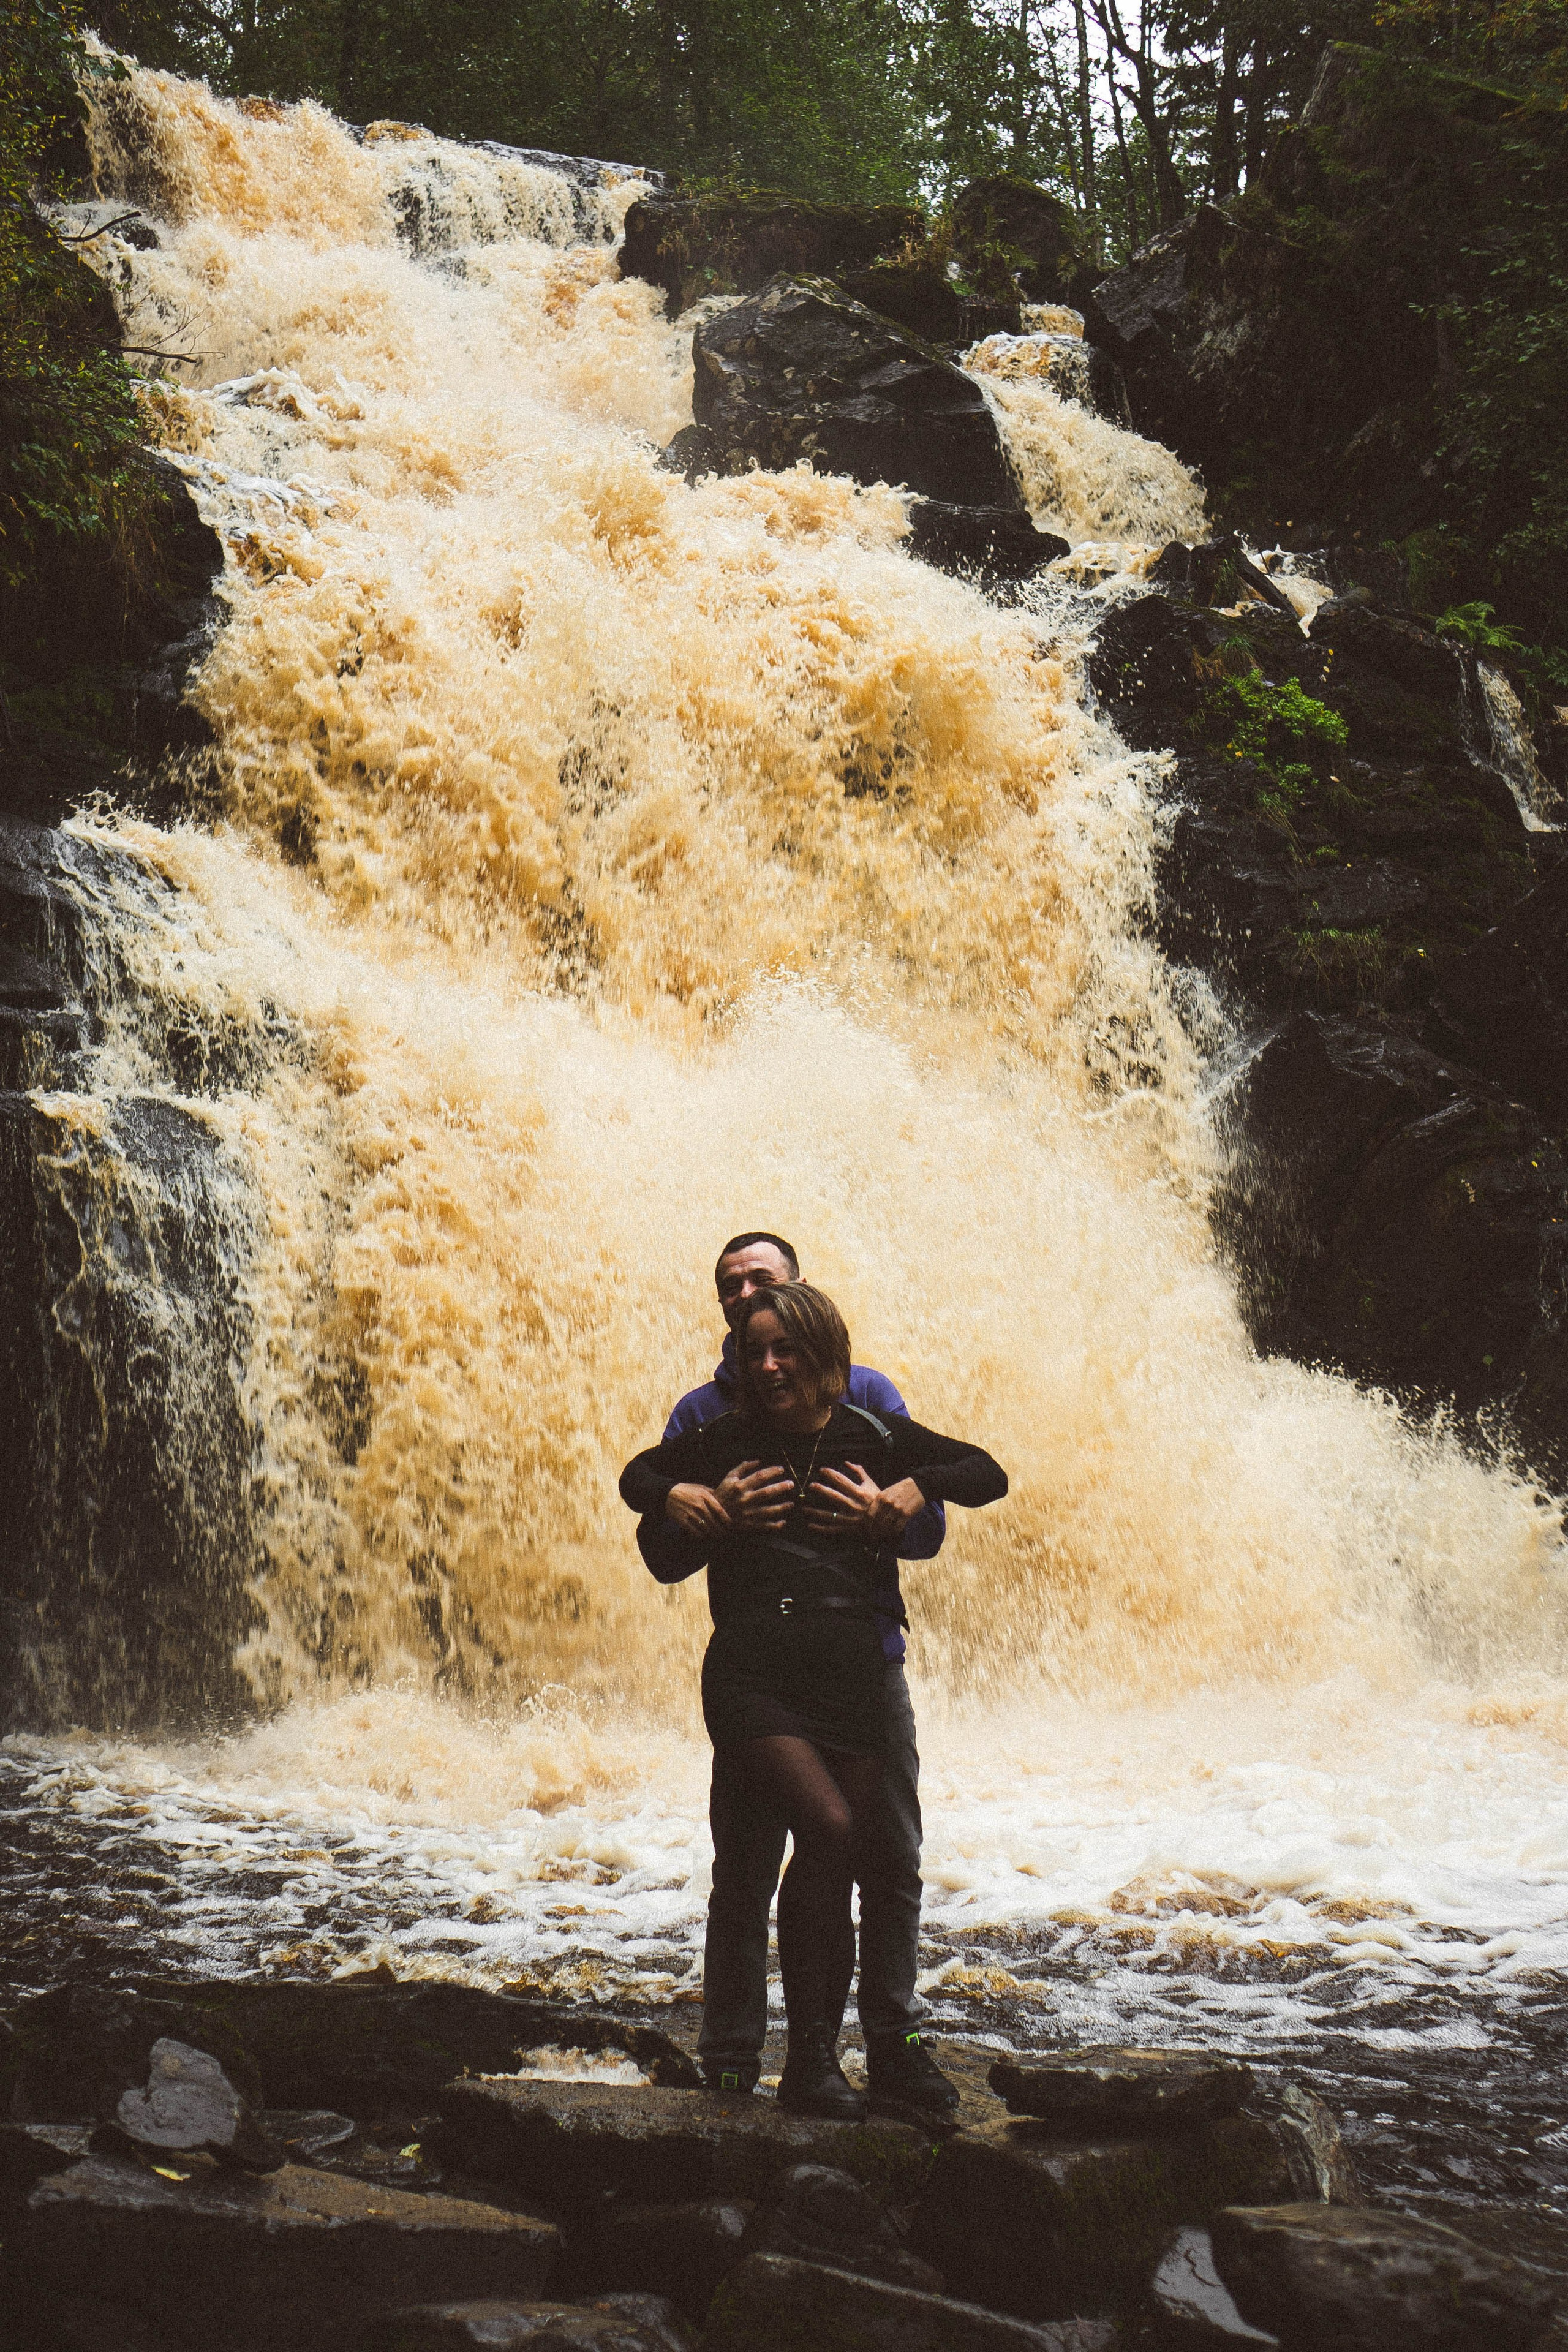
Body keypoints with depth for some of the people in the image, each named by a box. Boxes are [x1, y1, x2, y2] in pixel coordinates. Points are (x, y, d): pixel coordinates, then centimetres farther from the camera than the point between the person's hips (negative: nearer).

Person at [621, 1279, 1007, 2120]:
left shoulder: (873, 1437, 9)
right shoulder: (726, 1440, 9)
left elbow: (986, 1474, 15)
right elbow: (637, 1475, 24)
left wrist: (896, 1497, 0)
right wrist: (695, 1502, 3)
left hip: (851, 1679, 3)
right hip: (751, 1678, -2)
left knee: (844, 1867, 2)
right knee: (828, 1826, -22)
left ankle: (819, 2058, 15)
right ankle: (807, 2054, -15)